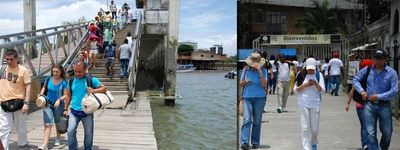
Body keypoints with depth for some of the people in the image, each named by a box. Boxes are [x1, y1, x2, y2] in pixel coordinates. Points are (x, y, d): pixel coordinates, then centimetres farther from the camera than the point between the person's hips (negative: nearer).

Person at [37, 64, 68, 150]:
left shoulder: (63, 82, -13)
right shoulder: (49, 79, -5)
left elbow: (65, 95, -11)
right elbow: (44, 87, 13)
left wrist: (59, 99, -28)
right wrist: (41, 93, -5)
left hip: (58, 104, -1)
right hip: (48, 103, 2)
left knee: (58, 123, 17)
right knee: (48, 124, -7)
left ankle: (58, 139, 40)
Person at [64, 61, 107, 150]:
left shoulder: (91, 79, -5)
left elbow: (104, 88, -3)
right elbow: (69, 96, 12)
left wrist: (94, 90, -20)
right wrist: (65, 109, 10)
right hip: (74, 112, 2)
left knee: (88, 133, 9)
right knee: (71, 131, -12)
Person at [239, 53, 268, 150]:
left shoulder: (263, 70, -1)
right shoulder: (246, 69, 5)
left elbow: (264, 85, -13)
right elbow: (240, 84, 11)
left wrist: (260, 72, -21)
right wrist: (244, 81, -12)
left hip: (259, 98, 0)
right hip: (247, 97, 0)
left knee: (257, 121, 4)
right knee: (247, 120, -11)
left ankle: (255, 142, 13)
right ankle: (244, 142, -17)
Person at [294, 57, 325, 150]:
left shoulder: (319, 75, 3)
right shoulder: (301, 75, 2)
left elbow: (322, 91, -1)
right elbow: (295, 90, 2)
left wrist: (316, 84, -19)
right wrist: (304, 85, -15)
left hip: (315, 104, 1)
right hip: (303, 104, -1)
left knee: (315, 128, 7)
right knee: (305, 128, -5)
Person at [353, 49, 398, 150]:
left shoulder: (392, 72, -6)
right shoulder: (367, 69, 2)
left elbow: (394, 91, -10)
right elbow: (355, 80, 11)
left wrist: (379, 96, -16)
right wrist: (361, 91, -5)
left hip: (384, 105, 0)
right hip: (369, 105, 1)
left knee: (387, 132, 12)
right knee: (370, 132, -3)